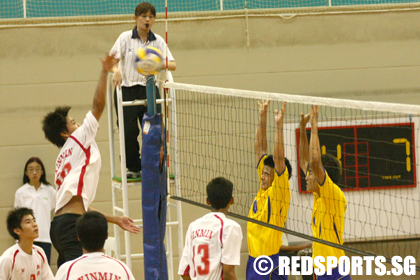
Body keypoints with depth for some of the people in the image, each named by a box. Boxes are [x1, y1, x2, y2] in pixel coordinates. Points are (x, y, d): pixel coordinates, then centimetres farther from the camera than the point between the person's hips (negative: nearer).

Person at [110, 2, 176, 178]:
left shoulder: (158, 41, 7)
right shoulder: (126, 38, 1)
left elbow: (172, 65, 0)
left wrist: (162, 65, -23)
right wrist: (116, 70, -29)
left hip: (149, 89, 2)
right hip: (127, 90, -2)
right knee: (129, 131, -8)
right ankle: (133, 168, 9)